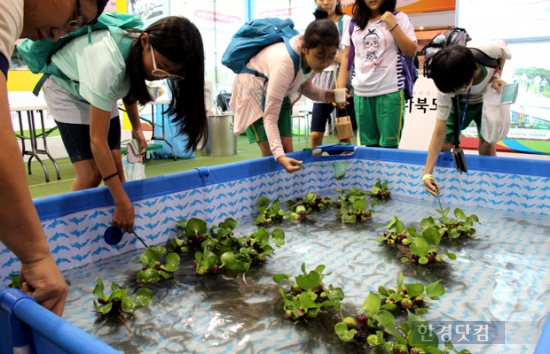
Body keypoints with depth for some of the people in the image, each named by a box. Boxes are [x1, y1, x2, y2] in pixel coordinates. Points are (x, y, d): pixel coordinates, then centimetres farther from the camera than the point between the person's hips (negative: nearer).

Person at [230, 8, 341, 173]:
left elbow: (305, 86, 2)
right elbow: (270, 116, -37)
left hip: (279, 94, 7)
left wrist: (327, 95, -18)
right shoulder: (285, 62, -40)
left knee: (288, 152, 1)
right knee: (271, 155, -13)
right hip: (253, 92, -7)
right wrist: (278, 155, -47)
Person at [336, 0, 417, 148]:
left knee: (388, 146, -3)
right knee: (369, 145, 7)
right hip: (361, 93, 3)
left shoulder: (399, 18, 4)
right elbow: (346, 57, 12)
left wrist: (393, 25, -9)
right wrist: (340, 89, 4)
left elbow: (411, 52, -2)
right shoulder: (354, 23, 12)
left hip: (390, 91, -3)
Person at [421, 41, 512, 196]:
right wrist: (427, 173, -38)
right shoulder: (446, 89, -37)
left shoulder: (491, 50, -39)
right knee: (444, 146, -10)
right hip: (460, 104, -1)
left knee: (487, 147, -7)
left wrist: (496, 77, -28)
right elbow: (439, 133, -33)